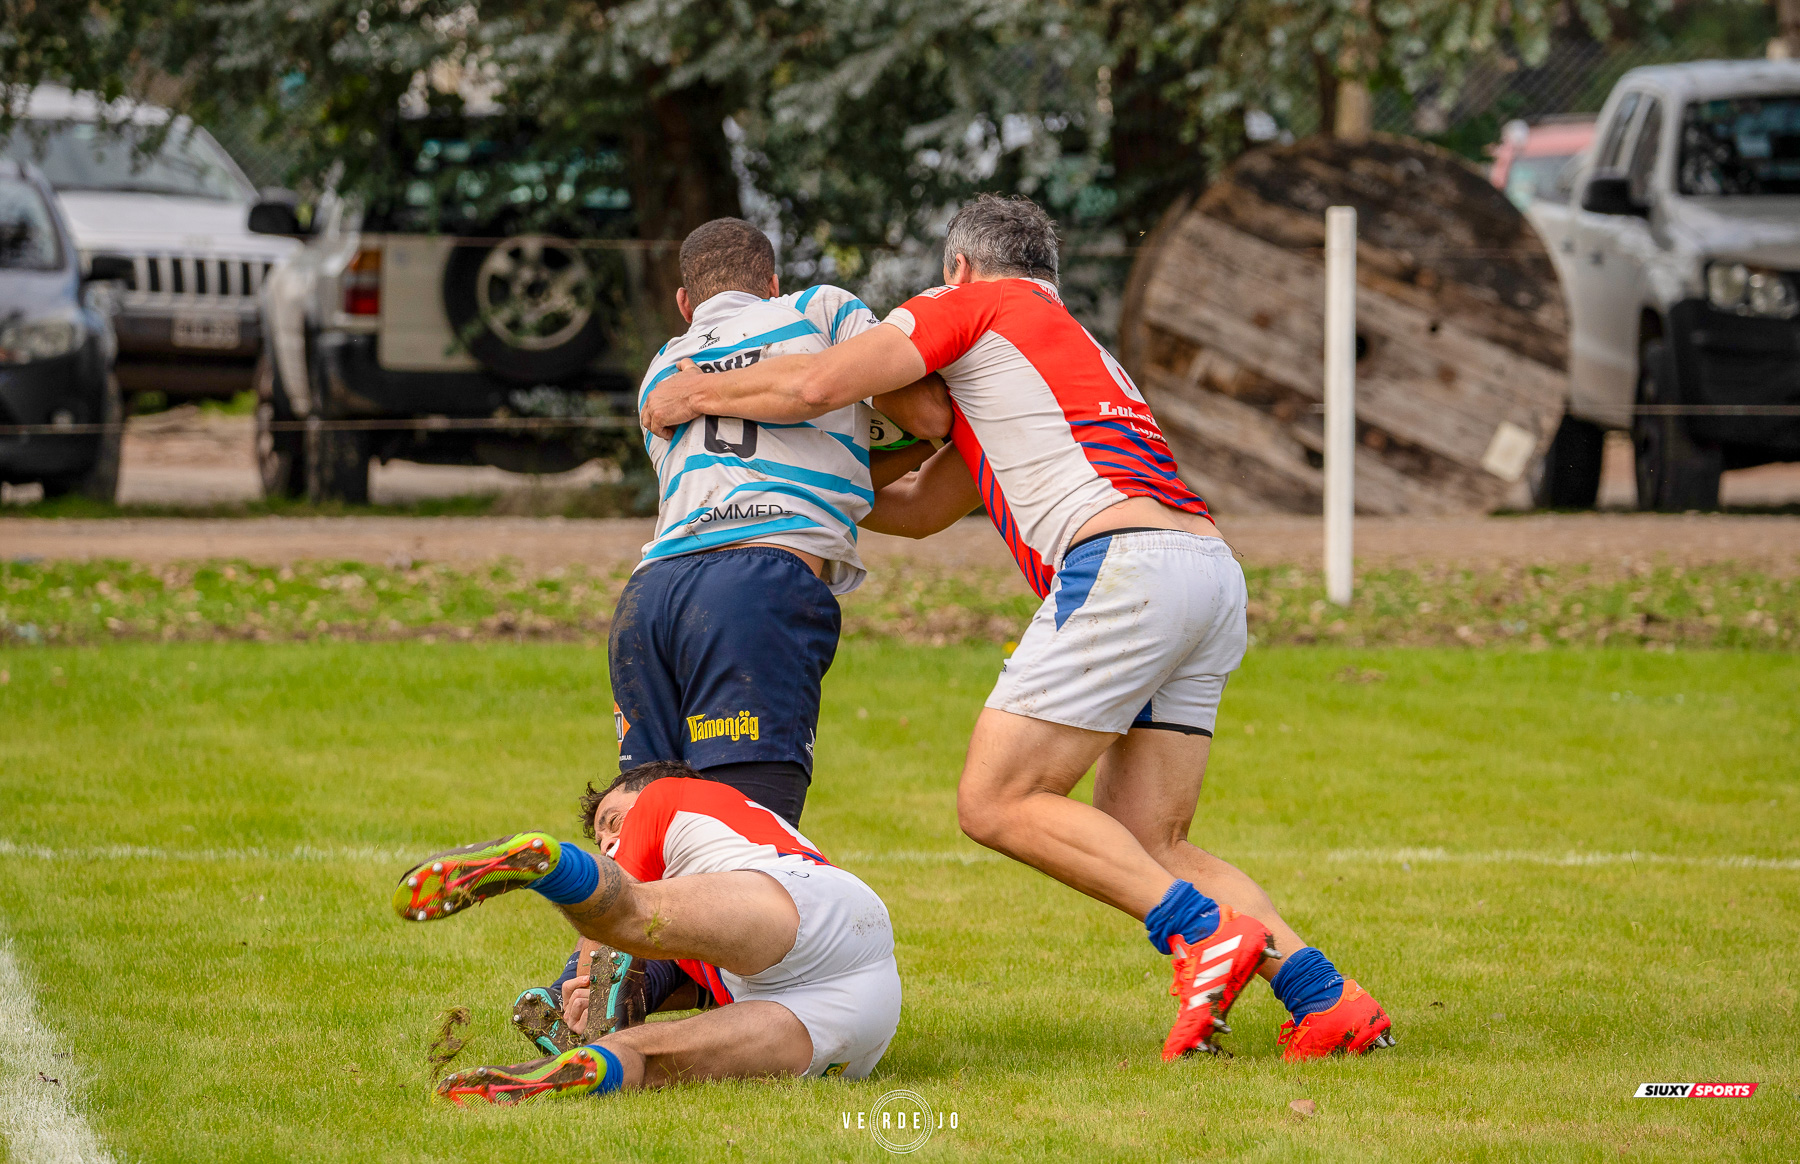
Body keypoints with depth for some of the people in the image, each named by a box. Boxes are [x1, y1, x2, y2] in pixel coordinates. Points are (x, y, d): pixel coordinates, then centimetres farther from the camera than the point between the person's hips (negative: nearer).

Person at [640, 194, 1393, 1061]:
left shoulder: (972, 305, 12)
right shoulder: (1072, 348, 37)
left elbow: (815, 385, -2)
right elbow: (921, 508, 44)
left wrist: (697, 392, 15)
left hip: (1124, 565, -8)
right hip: (1212, 574, 8)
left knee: (995, 802, -6)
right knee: (1143, 849, 7)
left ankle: (1205, 931, -19)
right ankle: (1323, 997, -7)